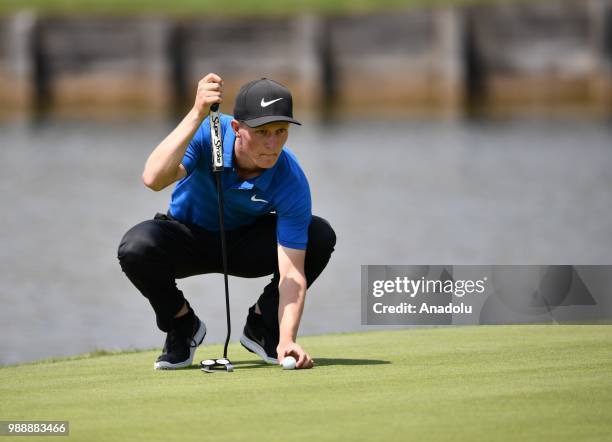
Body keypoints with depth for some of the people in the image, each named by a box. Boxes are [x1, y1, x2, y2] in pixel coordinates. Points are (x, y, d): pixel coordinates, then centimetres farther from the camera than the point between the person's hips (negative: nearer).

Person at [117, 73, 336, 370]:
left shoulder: (292, 183, -29)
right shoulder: (207, 134, -29)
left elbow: (292, 273, -31)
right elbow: (154, 179, -47)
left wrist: (287, 340, -46)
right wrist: (197, 114, -51)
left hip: (247, 244, 1)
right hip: (189, 239, -1)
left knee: (320, 237, -26)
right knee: (136, 247, -34)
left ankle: (261, 325, 0)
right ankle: (183, 325, -2)